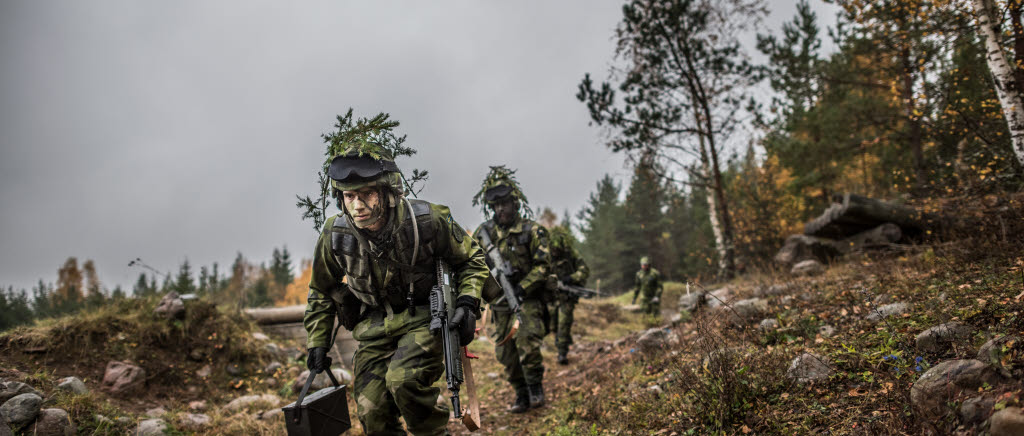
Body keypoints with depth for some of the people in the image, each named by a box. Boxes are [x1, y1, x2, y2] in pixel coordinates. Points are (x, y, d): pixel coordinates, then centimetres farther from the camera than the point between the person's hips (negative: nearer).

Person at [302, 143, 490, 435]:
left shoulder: (426, 221, -20)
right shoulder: (334, 236, -12)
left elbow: (471, 259, -3)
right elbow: (322, 291, 9)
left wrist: (468, 303, -17)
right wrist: (317, 343, 9)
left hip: (424, 319, -3)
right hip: (375, 327, 4)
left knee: (403, 380, -28)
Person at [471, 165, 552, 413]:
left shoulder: (531, 230, -6)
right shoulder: (484, 232, 5)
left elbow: (542, 265, -9)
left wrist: (521, 289, -20)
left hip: (528, 298, -4)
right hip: (499, 302, 4)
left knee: (526, 341, -21)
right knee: (505, 351, 5)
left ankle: (536, 389, -1)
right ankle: (521, 395, 21)